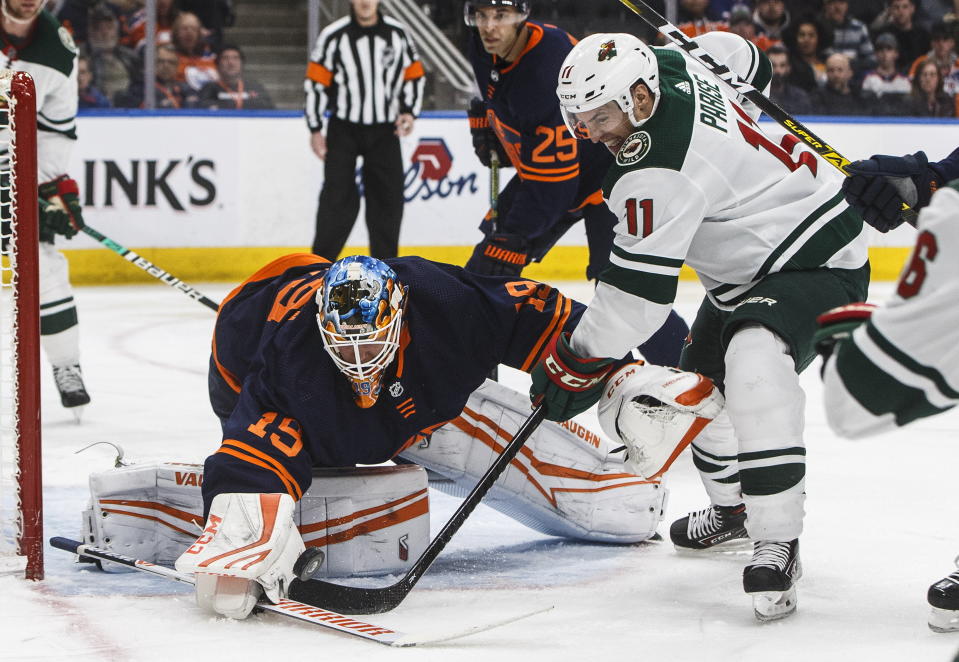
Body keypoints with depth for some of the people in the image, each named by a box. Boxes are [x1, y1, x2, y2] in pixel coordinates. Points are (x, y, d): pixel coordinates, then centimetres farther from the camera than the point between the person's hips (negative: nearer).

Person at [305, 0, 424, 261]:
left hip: (385, 131, 3)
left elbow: (415, 76, 10)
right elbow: (315, 82, -4)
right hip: (344, 129, -3)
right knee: (337, 199, -7)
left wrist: (409, 112, -3)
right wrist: (315, 129, -4)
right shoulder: (333, 35, -8)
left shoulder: (398, 34, 1)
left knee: (388, 200, 4)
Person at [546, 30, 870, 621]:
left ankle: (777, 545, -34)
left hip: (818, 262, -12)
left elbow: (638, 293, -29)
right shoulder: (671, 64, -6)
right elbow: (742, 58, 16)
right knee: (700, 384, 18)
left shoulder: (659, 170, -32)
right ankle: (733, 507, 43)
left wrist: (575, 366, -19)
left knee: (754, 364, -36)